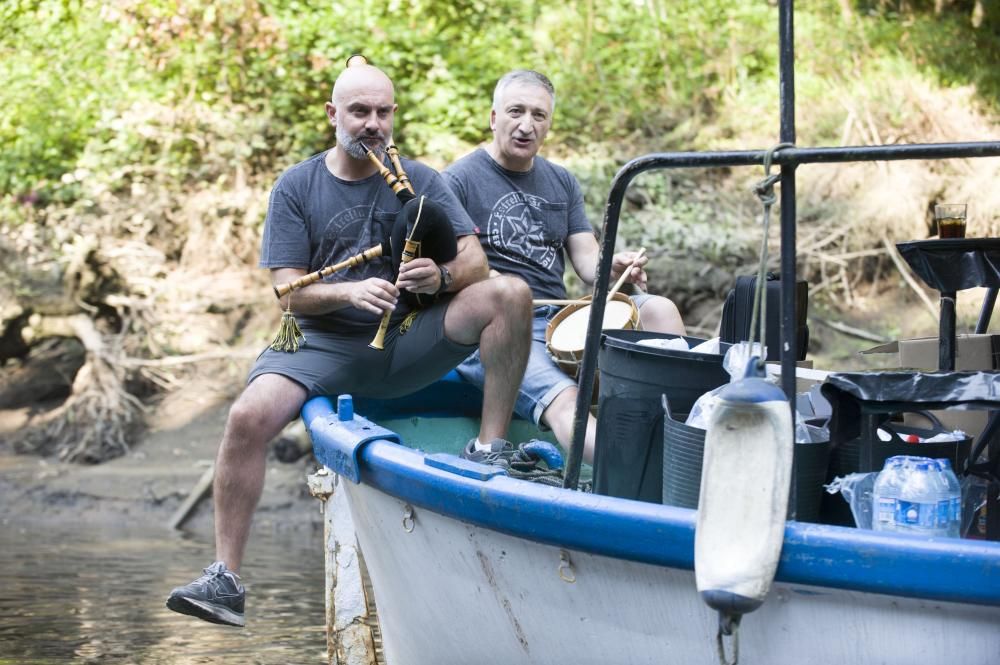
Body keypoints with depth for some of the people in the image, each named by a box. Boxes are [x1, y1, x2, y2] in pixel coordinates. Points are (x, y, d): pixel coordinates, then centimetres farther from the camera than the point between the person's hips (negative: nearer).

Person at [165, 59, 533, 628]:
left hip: (409, 344, 1)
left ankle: (492, 448, -18)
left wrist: (442, 275, -26)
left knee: (509, 294, -21)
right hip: (326, 345, -1)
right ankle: (226, 579, -20)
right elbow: (289, 293, -4)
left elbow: (475, 261, -1)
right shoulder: (297, 188, 3)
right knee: (249, 417, -27)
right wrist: (351, 292, -24)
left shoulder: (419, 181, 6)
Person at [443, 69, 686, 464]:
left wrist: (613, 269, -12)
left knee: (659, 310, -15)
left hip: (560, 318, 6)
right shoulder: (459, 181, 0)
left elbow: (587, 258, 12)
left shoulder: (561, 182, 19)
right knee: (563, 400, -32)